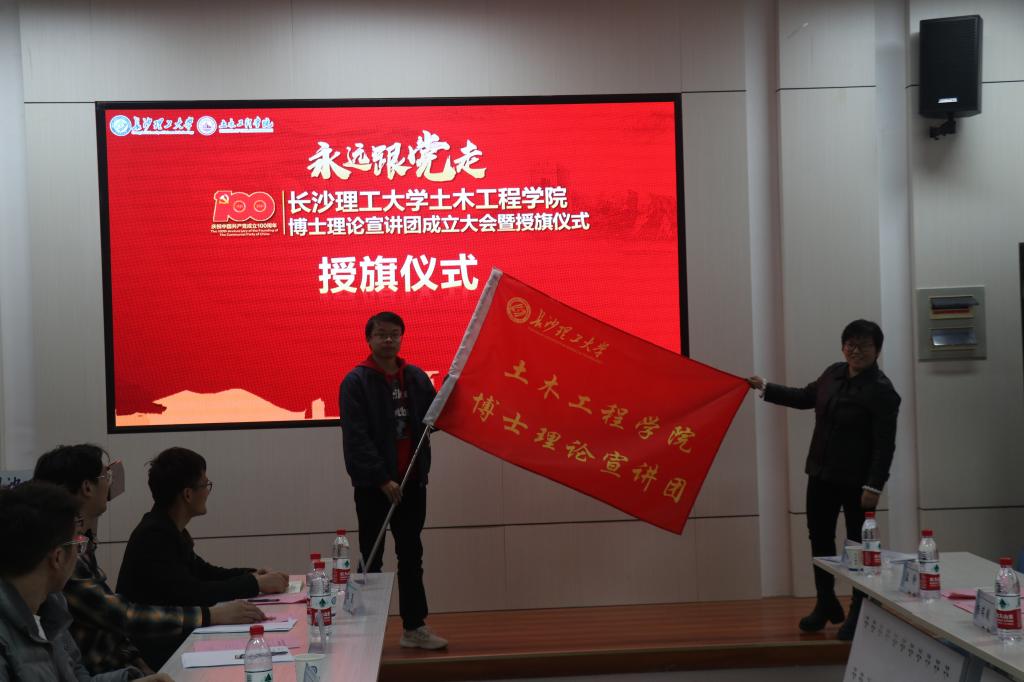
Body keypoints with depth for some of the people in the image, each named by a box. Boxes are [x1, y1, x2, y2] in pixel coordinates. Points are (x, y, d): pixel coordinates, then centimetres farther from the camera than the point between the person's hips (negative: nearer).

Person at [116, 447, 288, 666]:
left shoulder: (170, 528, 10)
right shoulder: (153, 535, -20)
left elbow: (201, 571, 22)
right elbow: (190, 594, -25)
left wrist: (252, 575, 6)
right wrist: (254, 584, -18)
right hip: (151, 649, -9)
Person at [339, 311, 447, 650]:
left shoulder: (417, 377, 8)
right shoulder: (356, 381, -8)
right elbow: (356, 437, -14)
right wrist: (382, 480, -19)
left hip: (412, 482, 5)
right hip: (373, 485, -5)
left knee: (411, 557, 11)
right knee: (372, 560, 5)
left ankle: (414, 627, 19)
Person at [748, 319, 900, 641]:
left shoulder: (882, 391, -17)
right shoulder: (834, 373, 4)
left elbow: (885, 444, -19)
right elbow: (805, 397, 22)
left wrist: (874, 485, -25)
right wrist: (765, 388, 23)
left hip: (857, 481, -7)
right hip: (822, 475, 7)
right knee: (820, 539, 16)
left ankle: (859, 614, 18)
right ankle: (826, 604, 34)